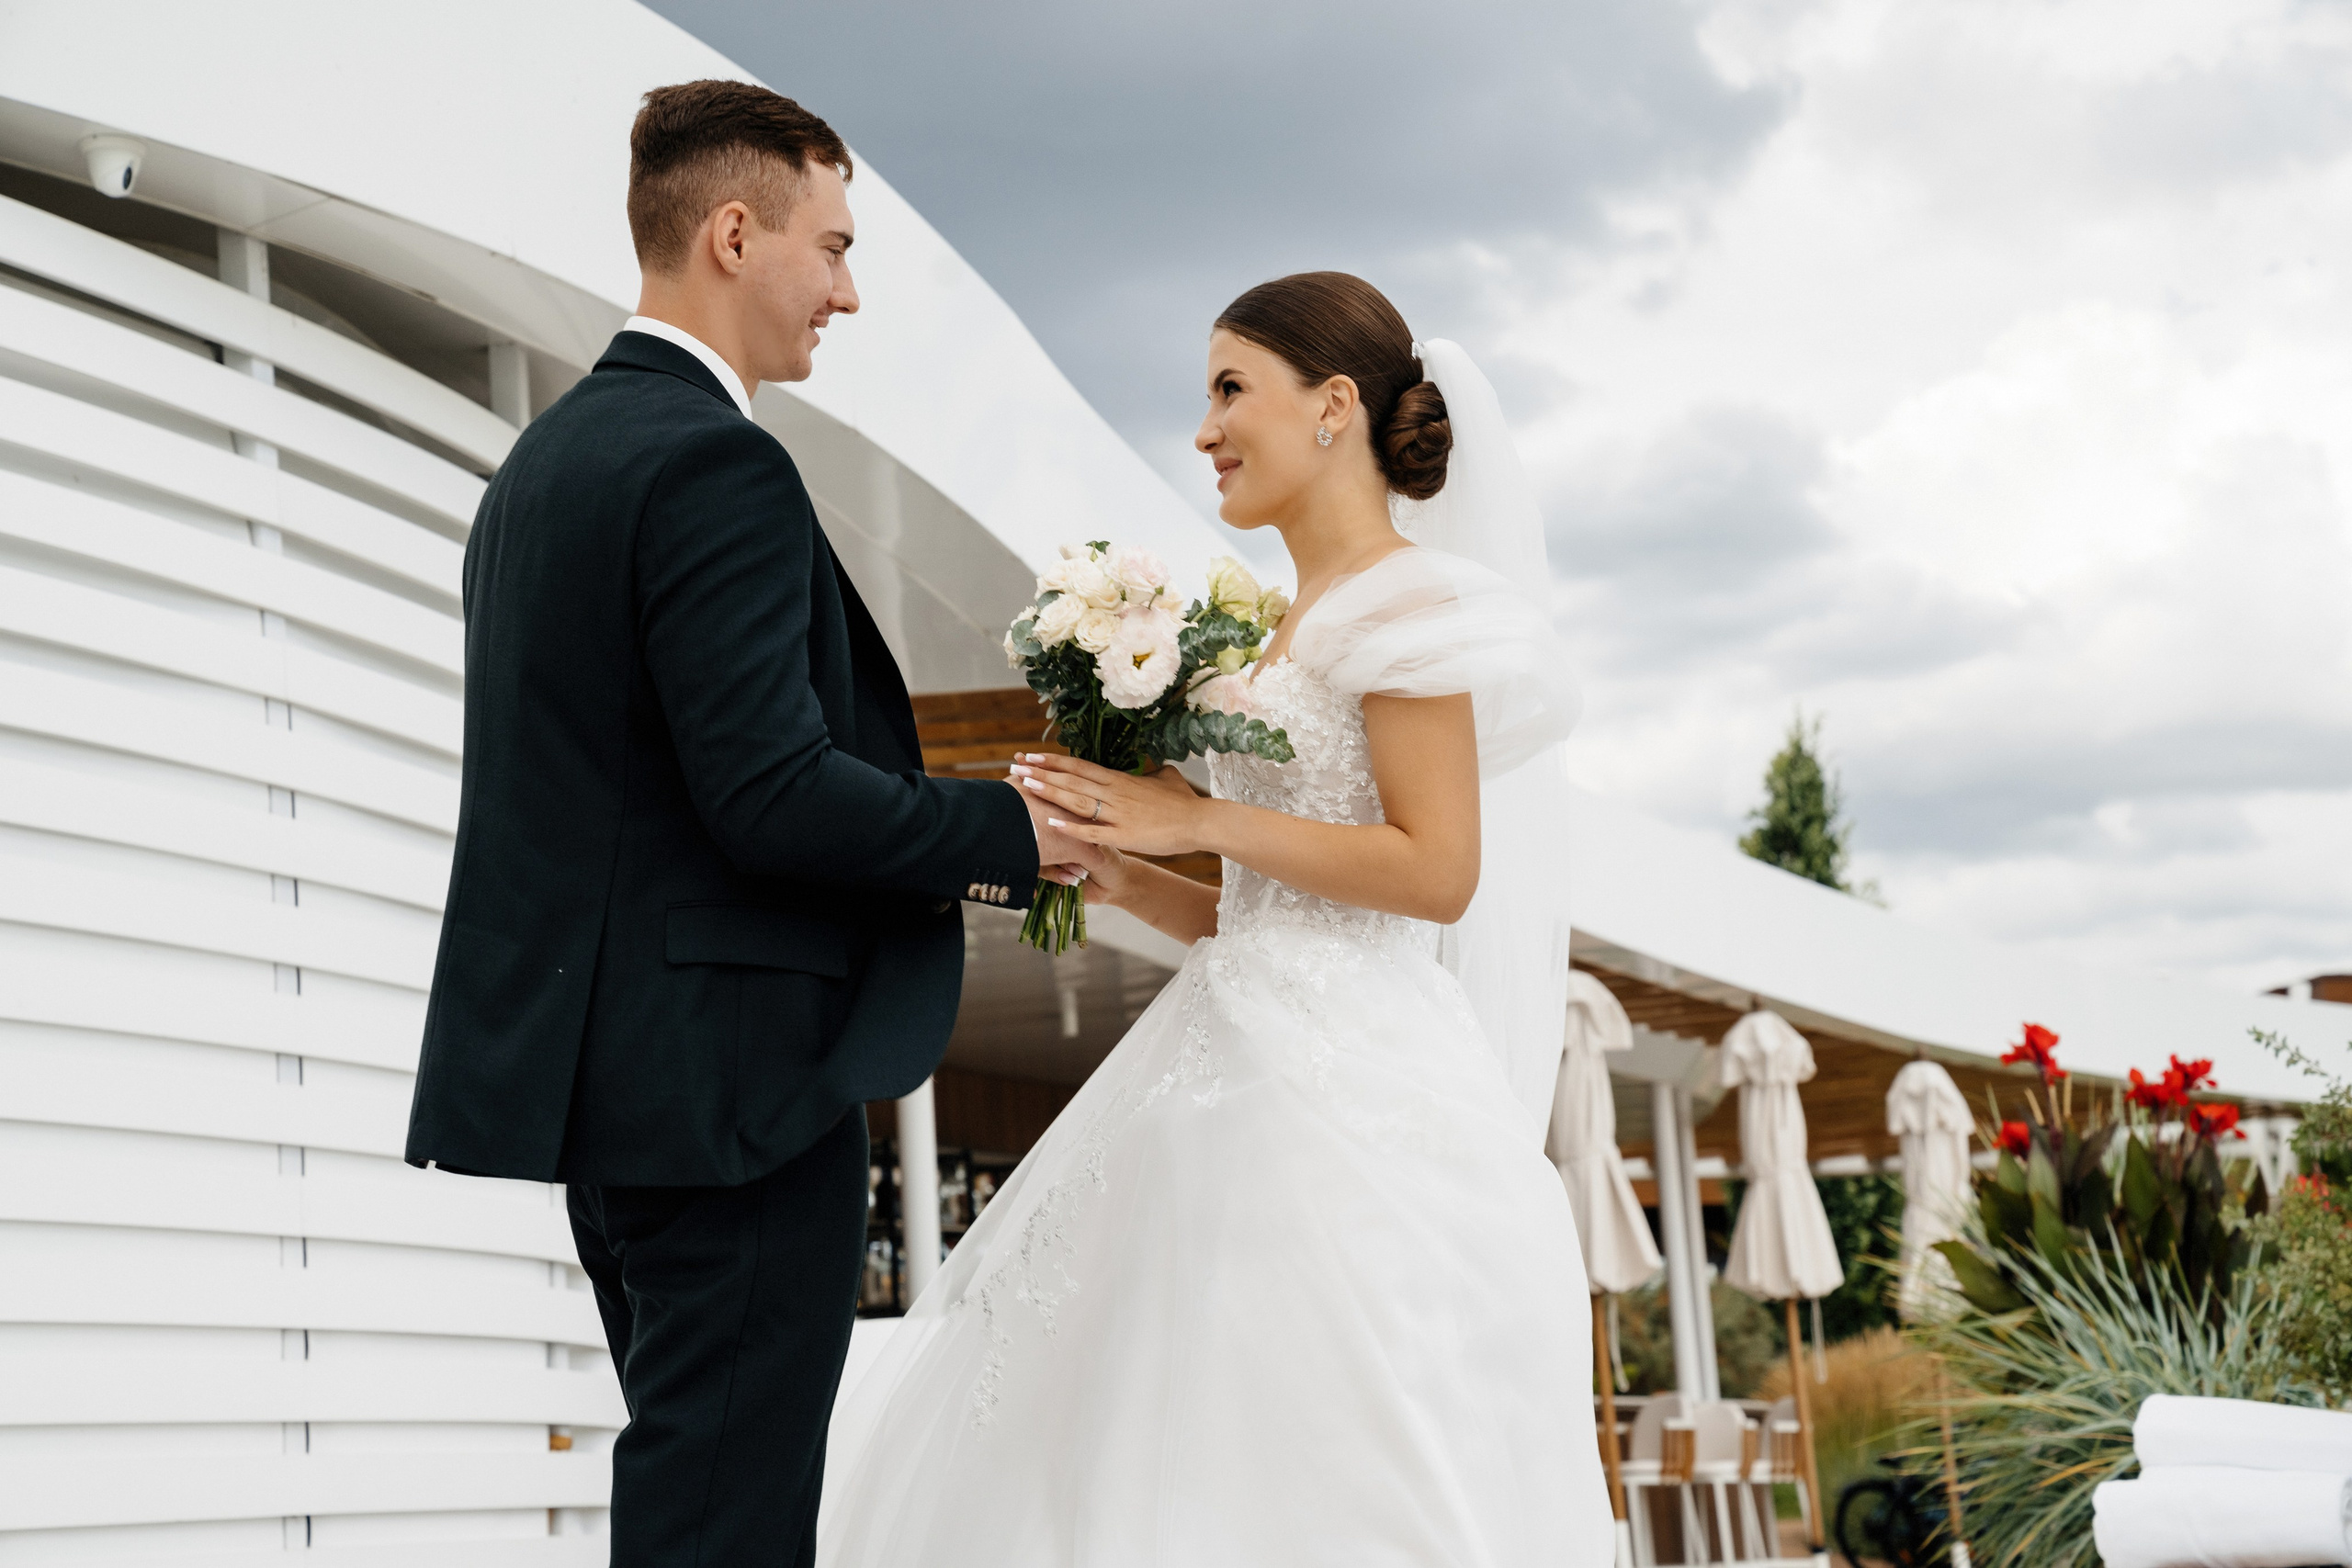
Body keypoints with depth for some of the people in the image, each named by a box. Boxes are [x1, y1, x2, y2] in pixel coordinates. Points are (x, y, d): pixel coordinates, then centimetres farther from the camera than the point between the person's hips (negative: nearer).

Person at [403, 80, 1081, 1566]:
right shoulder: (717, 465, -15)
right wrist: (1010, 831, -8)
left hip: (596, 1055, 10)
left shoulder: (544, 458, 15)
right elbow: (773, 794, -22)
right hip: (734, 1072, -10)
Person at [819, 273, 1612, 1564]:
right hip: (1259, 1073, 9)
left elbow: (1436, 869, -15)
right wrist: (1122, 875, 5)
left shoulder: (1400, 597, -5)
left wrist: (1198, 819, -11)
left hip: (1347, 1095, -9)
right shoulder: (1292, 632, 21)